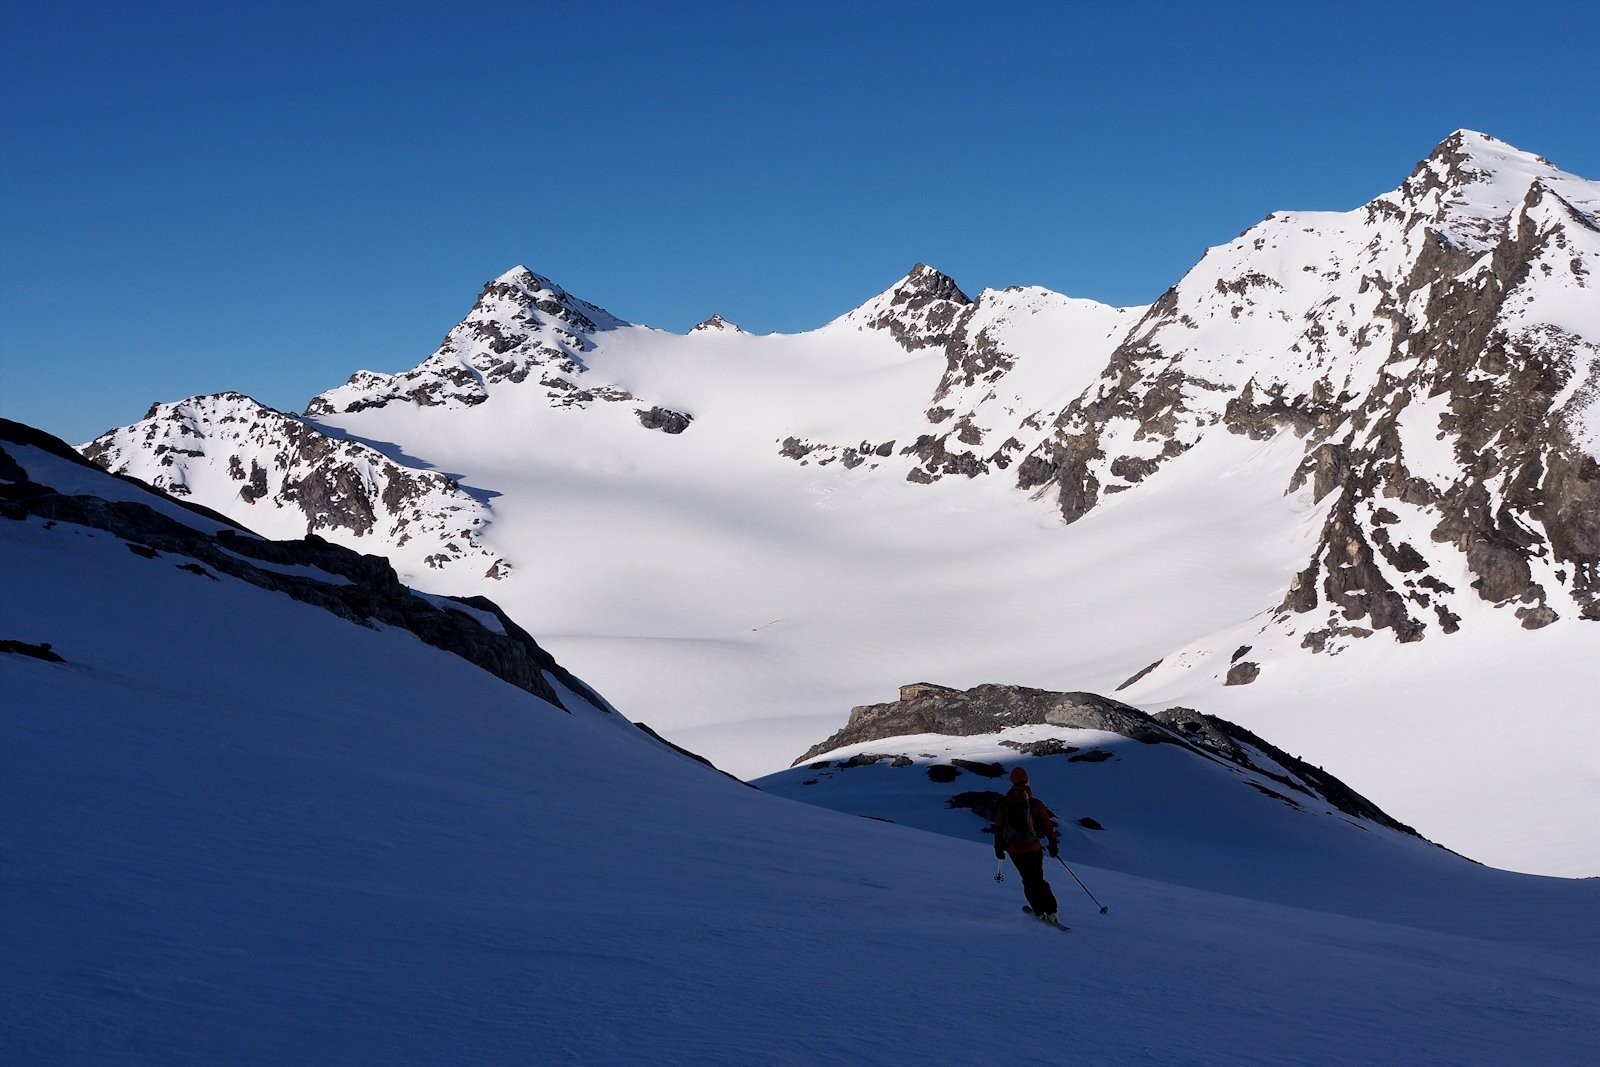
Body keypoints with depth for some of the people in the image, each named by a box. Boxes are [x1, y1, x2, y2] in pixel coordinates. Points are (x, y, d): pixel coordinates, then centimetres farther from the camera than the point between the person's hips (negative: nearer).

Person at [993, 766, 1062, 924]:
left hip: (1014, 850, 1)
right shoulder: (1035, 804, -5)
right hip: (1033, 848, -1)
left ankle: (1040, 912, 6)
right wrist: (1053, 843, 6)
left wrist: (998, 847, 13)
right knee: (1038, 880, 5)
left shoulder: (1003, 805, 1)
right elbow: (1048, 824, -3)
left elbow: (998, 828, 4)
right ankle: (1051, 913, -6)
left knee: (1028, 881, 14)